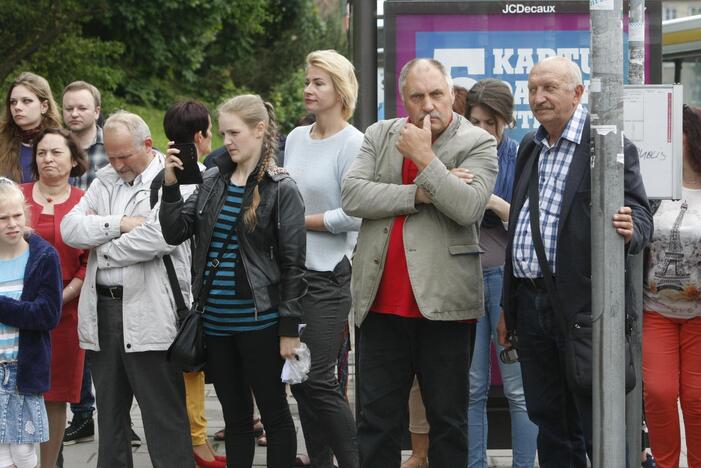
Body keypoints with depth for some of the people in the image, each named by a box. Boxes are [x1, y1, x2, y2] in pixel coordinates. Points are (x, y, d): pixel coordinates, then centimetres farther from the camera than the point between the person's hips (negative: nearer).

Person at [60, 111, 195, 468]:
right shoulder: (105, 180, 16)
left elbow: (161, 236, -21)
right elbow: (70, 228, 4)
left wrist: (104, 250, -7)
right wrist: (119, 224, -11)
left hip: (149, 314, -7)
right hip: (102, 311, 7)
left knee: (163, 416, -5)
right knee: (109, 412, 14)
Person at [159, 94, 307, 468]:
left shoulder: (281, 189, -7)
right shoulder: (212, 181, 8)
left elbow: (292, 264, -8)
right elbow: (175, 233, 4)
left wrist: (289, 329, -11)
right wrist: (170, 185, -8)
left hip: (258, 321, -5)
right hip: (216, 321, 5)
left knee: (274, 415, 5)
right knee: (235, 417, 13)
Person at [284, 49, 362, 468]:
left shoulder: (353, 143, -10)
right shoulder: (296, 138, 11)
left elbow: (352, 216, -16)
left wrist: (297, 220, -9)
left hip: (329, 275, -7)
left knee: (318, 379, -9)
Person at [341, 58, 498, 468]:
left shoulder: (478, 144, -1)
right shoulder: (380, 136, 10)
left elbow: (469, 207, -17)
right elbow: (352, 196, -4)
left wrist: (424, 158, -16)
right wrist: (419, 193, -12)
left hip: (444, 302, -3)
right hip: (383, 303, 3)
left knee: (448, 419, 7)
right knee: (377, 419, 8)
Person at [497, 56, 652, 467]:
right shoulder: (530, 148, 16)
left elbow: (641, 215, -9)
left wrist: (631, 229, -35)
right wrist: (508, 308, 21)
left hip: (581, 306, -7)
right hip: (531, 305, 7)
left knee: (597, 426, -4)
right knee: (550, 421, 14)